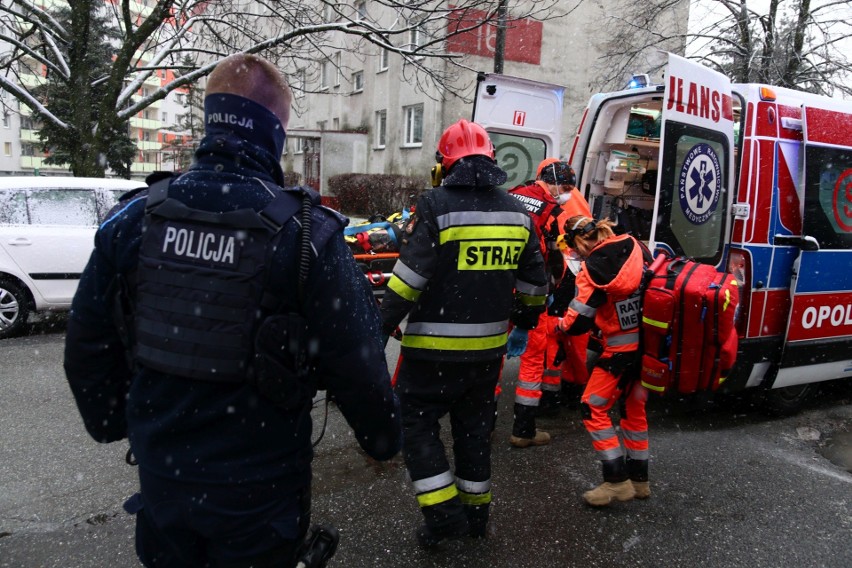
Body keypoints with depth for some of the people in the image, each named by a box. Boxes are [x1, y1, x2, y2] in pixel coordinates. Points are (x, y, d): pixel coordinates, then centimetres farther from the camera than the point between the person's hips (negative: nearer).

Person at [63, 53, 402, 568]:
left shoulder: (135, 218, -6)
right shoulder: (305, 233, -20)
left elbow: (87, 344, 2)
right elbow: (355, 363, -18)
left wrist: (110, 422, 19)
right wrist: (385, 438, 0)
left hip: (161, 473, 4)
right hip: (258, 487, -3)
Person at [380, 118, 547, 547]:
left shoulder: (437, 205, -13)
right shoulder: (517, 212, 6)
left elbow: (409, 279, -18)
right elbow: (533, 283, 12)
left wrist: (381, 328, -12)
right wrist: (525, 323, 26)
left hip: (434, 349, -6)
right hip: (488, 349, 6)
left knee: (416, 421, 9)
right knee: (474, 426, 19)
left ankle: (444, 513, 8)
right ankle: (476, 512, 32)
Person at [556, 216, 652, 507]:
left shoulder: (593, 267, -15)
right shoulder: (637, 247, 2)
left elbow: (578, 321, -13)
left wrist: (562, 325, 7)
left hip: (624, 349, -7)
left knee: (594, 408, 5)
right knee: (635, 408, 19)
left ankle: (617, 480, 5)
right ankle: (639, 479, 29)